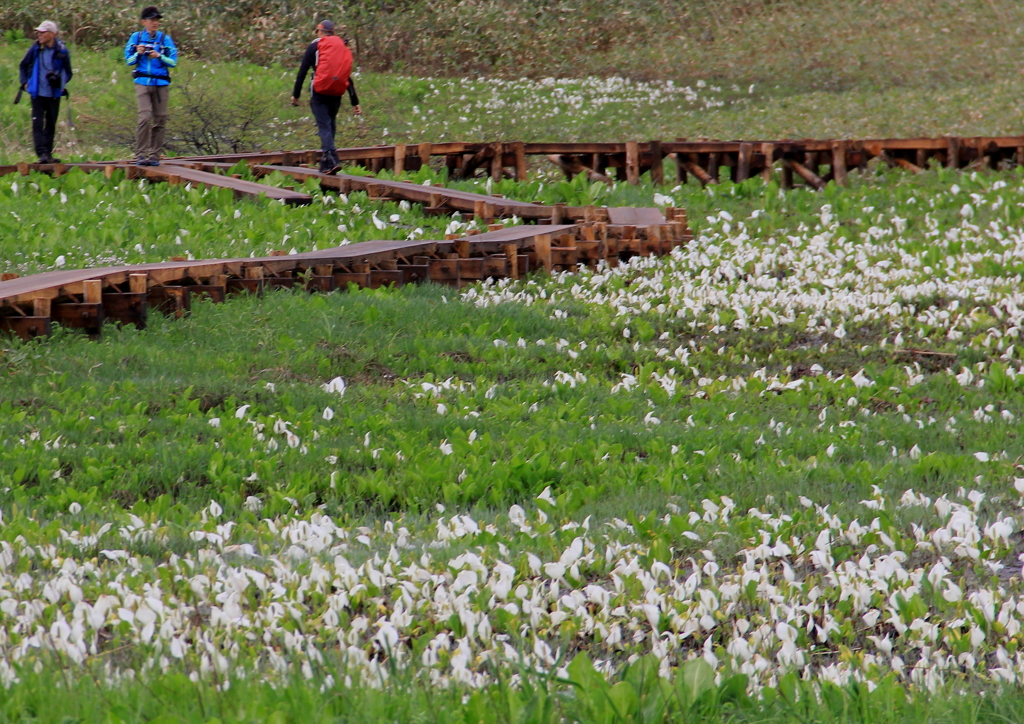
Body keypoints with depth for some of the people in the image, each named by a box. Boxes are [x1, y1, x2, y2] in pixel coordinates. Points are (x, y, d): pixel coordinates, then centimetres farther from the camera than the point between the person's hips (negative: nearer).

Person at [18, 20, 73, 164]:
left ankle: (48, 154, 18)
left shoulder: (61, 50, -6)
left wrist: (60, 84, -4)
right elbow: (23, 66, 12)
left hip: (54, 94, 0)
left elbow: (68, 72, 8)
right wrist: (25, 82, 5)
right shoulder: (35, 49, -4)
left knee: (51, 125, 9)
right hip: (38, 93, 0)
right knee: (38, 124, -10)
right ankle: (42, 153, -15)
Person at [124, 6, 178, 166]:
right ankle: (140, 155, -12)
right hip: (143, 82, -2)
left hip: (161, 83, 2)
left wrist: (159, 57, -13)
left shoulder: (165, 39, 7)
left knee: (160, 120, 1)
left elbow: (173, 62, 2)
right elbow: (129, 60, 9)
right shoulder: (136, 37, 7)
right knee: (144, 118, -14)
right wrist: (138, 54, -9)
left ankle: (155, 155, 7)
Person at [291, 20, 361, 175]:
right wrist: (355, 102, 15)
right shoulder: (344, 49, 16)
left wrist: (295, 94, 3)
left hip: (319, 92, -4)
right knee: (331, 126, 15)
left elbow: (302, 71, -1)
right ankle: (325, 163, 17)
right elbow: (348, 77, 16)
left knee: (324, 126, -8)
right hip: (336, 94, 4)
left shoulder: (315, 46, 4)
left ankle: (332, 159, -25)